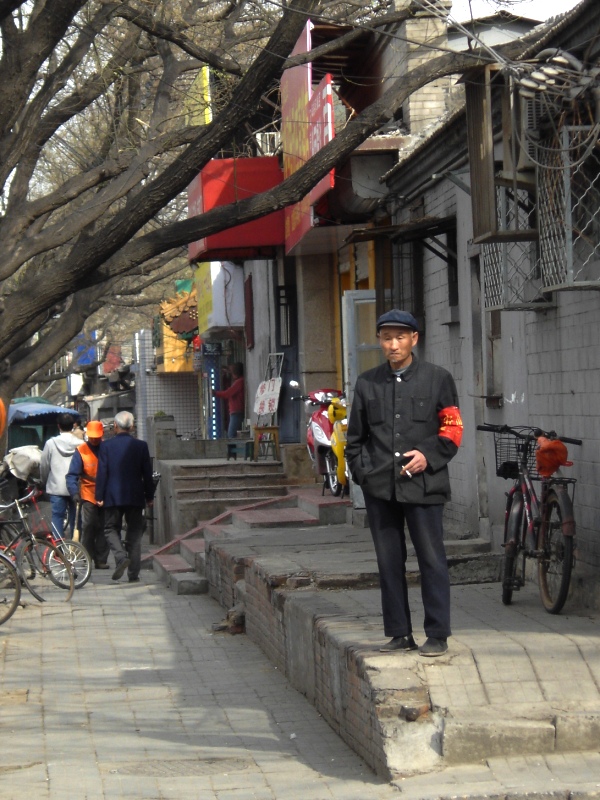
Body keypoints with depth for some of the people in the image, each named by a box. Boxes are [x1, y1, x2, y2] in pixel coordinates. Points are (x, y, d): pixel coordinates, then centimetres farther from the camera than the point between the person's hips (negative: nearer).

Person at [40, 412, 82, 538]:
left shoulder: (51, 443, -4)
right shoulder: (80, 444, -4)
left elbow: (44, 466, 4)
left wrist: (45, 481, 21)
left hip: (57, 488, -1)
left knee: (57, 517, 3)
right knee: (75, 519, 9)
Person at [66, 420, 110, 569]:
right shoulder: (81, 451, -1)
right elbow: (72, 475, -5)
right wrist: (74, 493, -17)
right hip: (88, 495, -2)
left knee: (103, 529, 4)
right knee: (88, 526, -9)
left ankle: (101, 560, 9)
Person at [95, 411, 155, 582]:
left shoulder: (106, 446, -5)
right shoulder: (141, 446, -1)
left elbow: (102, 473, -5)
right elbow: (147, 473, 3)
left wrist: (99, 496, 1)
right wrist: (149, 496, 11)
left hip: (113, 497, -1)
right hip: (135, 497, 1)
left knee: (111, 528, 12)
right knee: (134, 533, 8)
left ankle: (121, 556, -15)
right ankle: (133, 573, 6)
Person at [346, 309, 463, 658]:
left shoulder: (438, 378, 5)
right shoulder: (367, 383, 14)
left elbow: (452, 430, 4)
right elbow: (356, 436, 19)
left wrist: (429, 457, -10)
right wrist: (361, 470, 5)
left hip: (423, 484, -3)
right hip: (380, 486, 3)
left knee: (432, 560, -3)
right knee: (389, 562, 6)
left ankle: (438, 635, 2)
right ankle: (400, 633, 14)